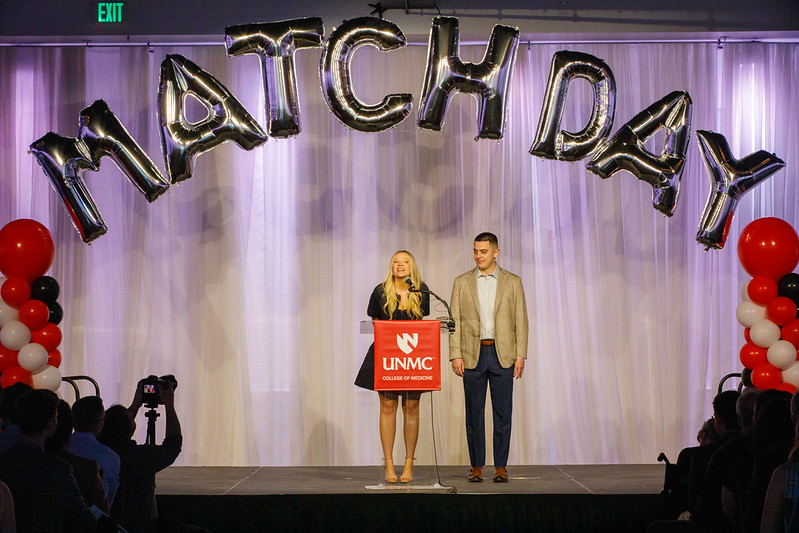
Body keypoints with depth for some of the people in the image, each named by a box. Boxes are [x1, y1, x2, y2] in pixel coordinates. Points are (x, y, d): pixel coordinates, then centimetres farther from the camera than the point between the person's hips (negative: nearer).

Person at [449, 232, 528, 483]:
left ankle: (501, 465, 7)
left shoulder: (513, 282, 6)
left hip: (503, 354, 0)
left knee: (502, 412, 0)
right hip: (472, 355, 1)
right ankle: (476, 466, 10)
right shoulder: (462, 282, 7)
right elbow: (455, 320, 4)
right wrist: (455, 355, -5)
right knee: (474, 413, 3)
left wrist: (520, 356, -3)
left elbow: (521, 320, 4)